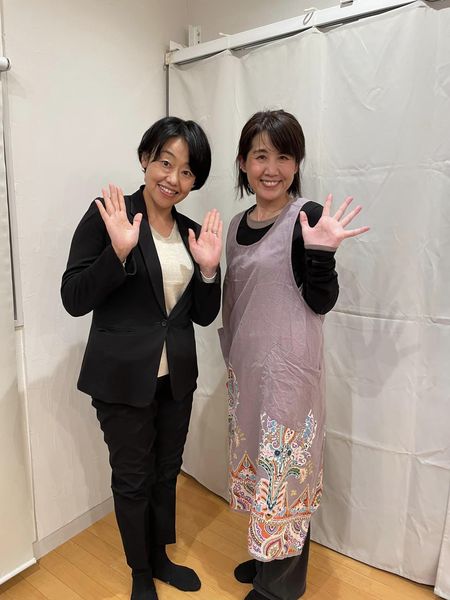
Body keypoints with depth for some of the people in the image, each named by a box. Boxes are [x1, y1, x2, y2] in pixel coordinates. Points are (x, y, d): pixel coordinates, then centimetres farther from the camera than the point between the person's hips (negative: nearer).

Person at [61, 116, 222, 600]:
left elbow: (203, 315, 6)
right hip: (124, 378, -5)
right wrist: (119, 251, -27)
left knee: (167, 473, 21)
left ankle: (160, 558, 47)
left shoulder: (192, 231, 4)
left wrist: (208, 268, -11)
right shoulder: (107, 215, -10)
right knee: (133, 479, 14)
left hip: (176, 377, 5)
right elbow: (74, 299, -14)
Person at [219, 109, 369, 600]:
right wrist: (231, 359, 16)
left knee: (283, 467, 7)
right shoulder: (238, 225, 8)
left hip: (289, 367, -7)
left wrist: (321, 251, -27)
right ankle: (266, 557, 44)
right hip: (245, 365, 7)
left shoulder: (308, 218, -12)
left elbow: (321, 302, -13)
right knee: (255, 461, 20)